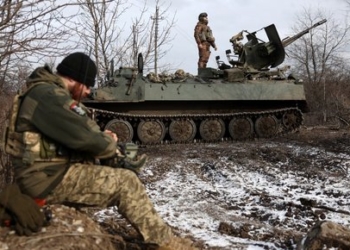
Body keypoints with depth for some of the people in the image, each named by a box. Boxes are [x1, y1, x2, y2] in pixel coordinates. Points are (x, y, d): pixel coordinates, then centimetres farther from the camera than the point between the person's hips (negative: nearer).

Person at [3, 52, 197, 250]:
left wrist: (102, 137, 2)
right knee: (126, 182, -14)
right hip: (48, 179, -11)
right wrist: (110, 146, -5)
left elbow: (75, 133, 21)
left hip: (55, 170, 11)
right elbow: (82, 136, -25)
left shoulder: (52, 94, 16)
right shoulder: (47, 95, -18)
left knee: (119, 173, 11)